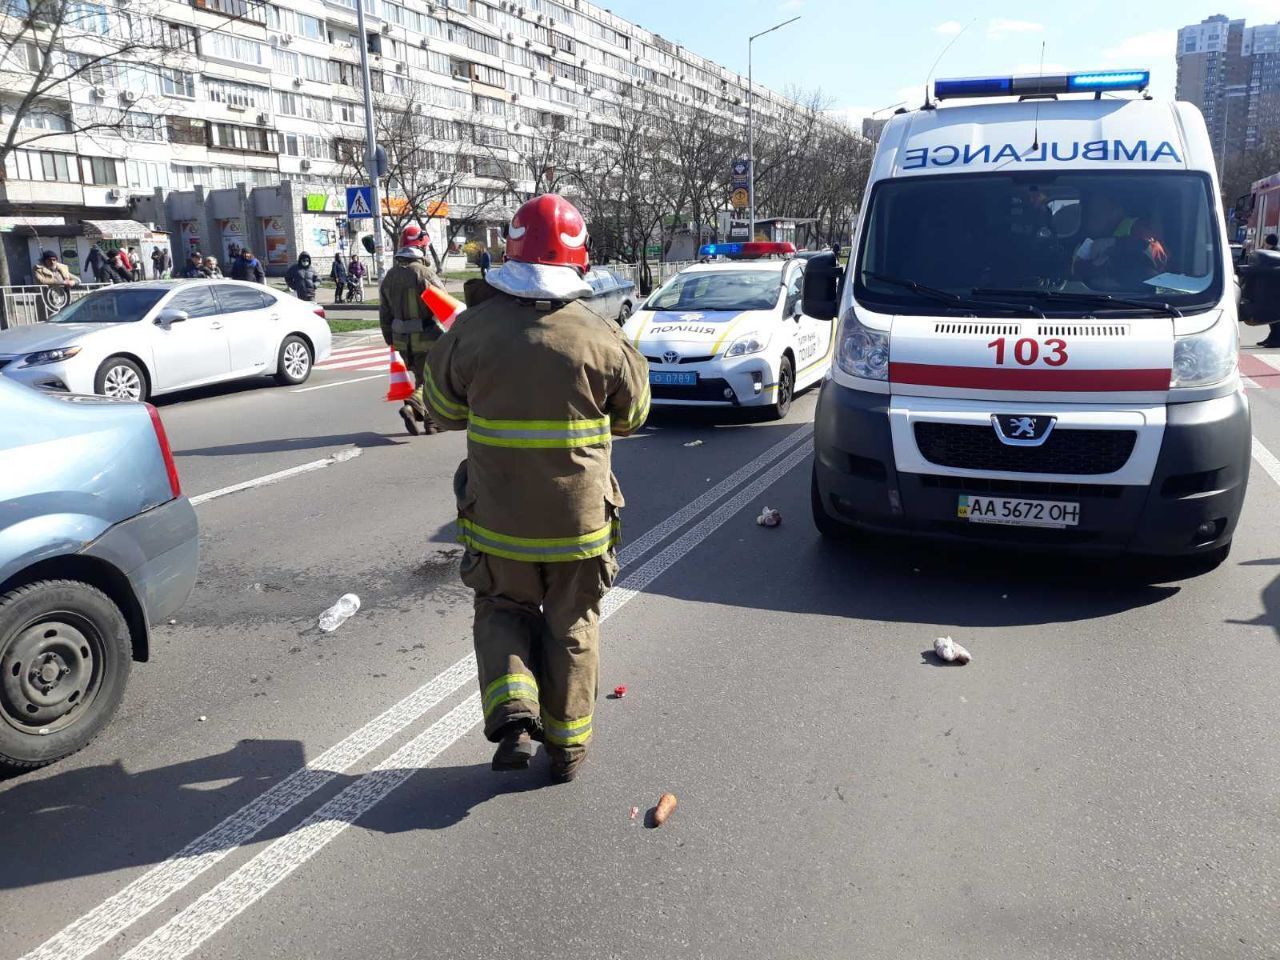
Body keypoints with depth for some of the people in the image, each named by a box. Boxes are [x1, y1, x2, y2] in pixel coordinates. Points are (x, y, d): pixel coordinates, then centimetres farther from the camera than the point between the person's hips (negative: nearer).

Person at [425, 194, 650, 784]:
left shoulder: (473, 329, -10)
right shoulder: (601, 337, -12)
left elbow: (442, 410, 4)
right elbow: (632, 416, 4)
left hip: (497, 518, 0)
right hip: (580, 520, 0)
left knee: (503, 611, 23)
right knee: (572, 627, 17)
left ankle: (512, 711, 3)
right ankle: (567, 745, 28)